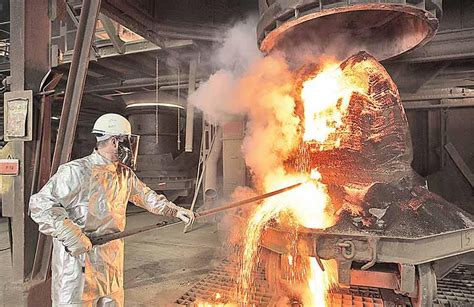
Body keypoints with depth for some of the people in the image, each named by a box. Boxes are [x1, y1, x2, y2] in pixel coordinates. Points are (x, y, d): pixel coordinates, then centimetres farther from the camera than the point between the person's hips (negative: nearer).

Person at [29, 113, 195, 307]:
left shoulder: (125, 174, 6)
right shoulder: (77, 172, -18)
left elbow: (146, 196, 19)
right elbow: (39, 204, -19)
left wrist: (176, 211, 13)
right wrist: (69, 234, -30)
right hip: (77, 260, -7)